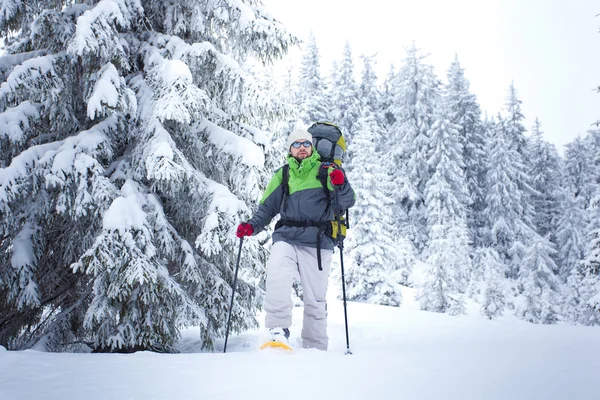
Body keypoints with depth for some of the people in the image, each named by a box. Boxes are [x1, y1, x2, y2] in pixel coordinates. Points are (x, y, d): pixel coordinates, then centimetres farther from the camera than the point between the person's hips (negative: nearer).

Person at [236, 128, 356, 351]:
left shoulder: (325, 171, 9)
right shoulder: (282, 176, 17)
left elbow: (347, 203, 1)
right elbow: (267, 207, 19)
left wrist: (341, 184, -19)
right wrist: (252, 226, 2)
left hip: (318, 242, -1)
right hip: (286, 238, 1)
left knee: (315, 299, 3)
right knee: (277, 275, -27)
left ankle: (315, 347, 16)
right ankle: (278, 331, -20)